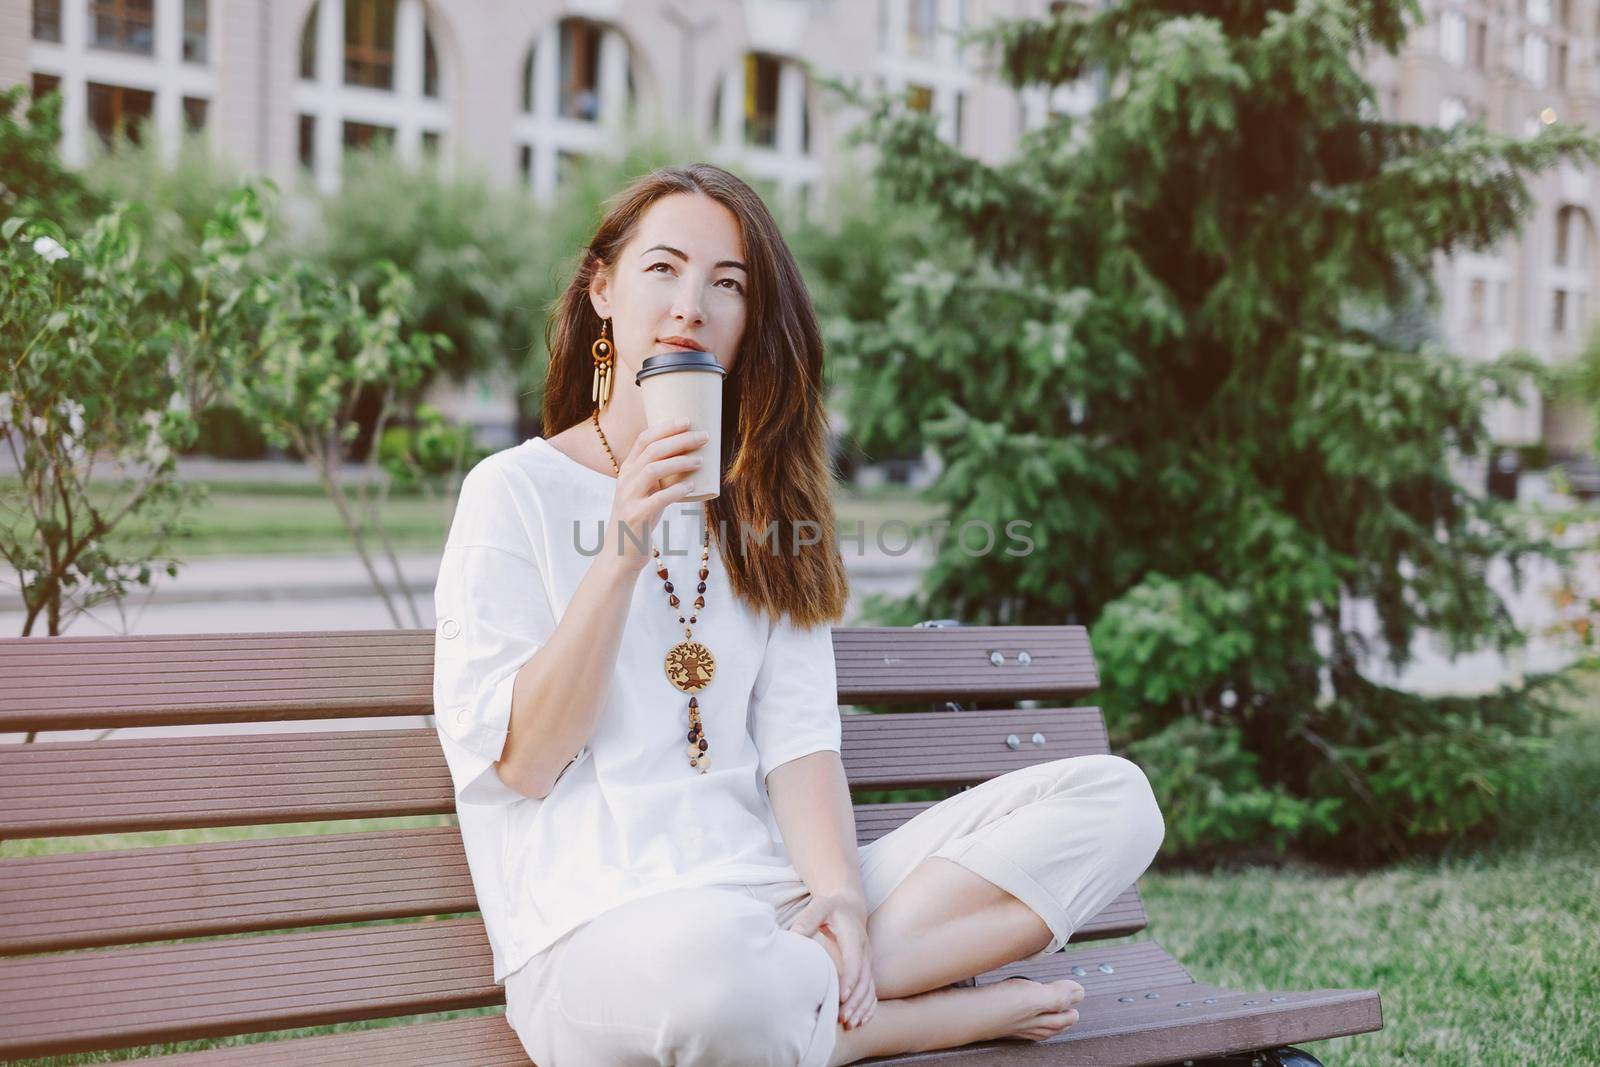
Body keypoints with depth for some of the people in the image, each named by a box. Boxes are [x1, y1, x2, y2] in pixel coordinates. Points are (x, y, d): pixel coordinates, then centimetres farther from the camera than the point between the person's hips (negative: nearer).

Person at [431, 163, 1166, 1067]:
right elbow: (520, 763, -4)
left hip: (775, 901, 5)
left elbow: (800, 739, 7)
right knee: (699, 956, -42)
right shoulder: (516, 491, 5)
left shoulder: (760, 508, 20)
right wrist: (624, 552, -13)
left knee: (1112, 798, -10)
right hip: (599, 928, -5)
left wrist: (838, 891, -13)